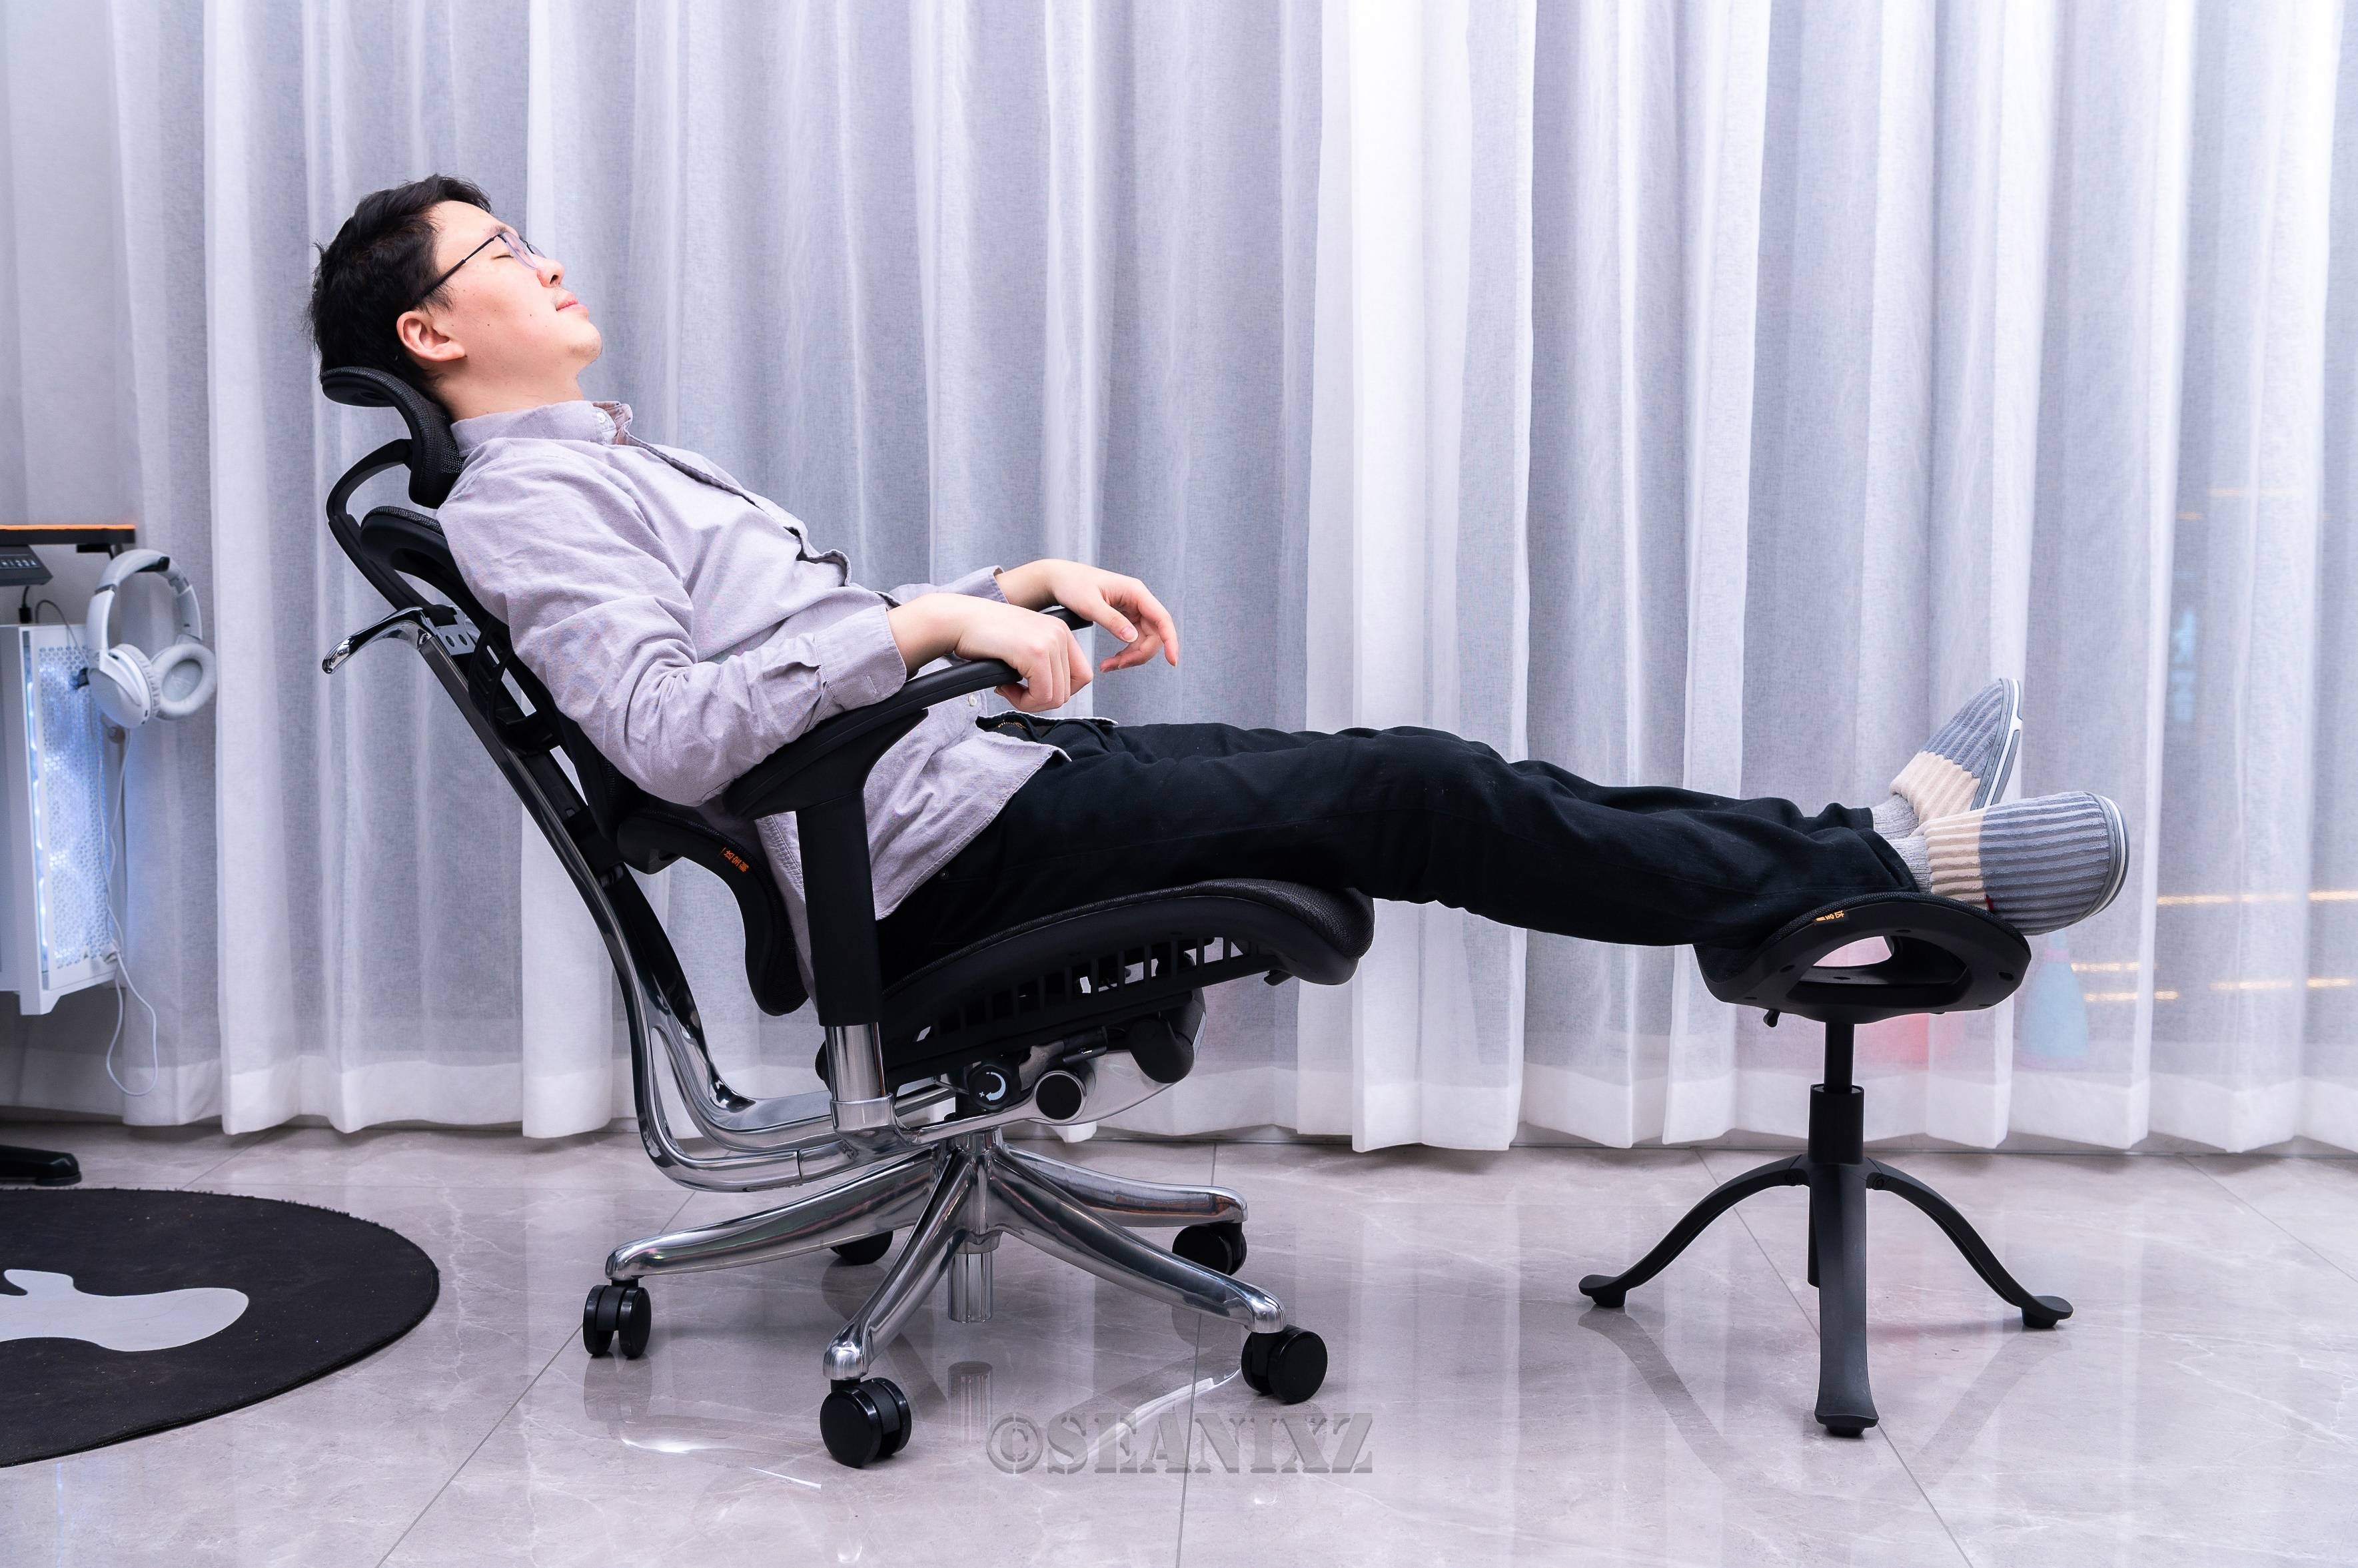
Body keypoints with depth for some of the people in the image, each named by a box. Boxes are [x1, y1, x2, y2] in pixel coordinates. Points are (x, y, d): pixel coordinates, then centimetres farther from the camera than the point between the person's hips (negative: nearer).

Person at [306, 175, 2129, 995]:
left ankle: (1857, 846, 4)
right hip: (936, 844, -9)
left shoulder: (618, 464, 24)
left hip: (968, 765, 9)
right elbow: (670, 732, -21)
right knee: (1411, 798, -14)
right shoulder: (521, 502, -5)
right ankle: (1889, 867, -6)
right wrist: (934, 621, -21)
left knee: (1411, 773, 0)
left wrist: (1015, 586, 14)